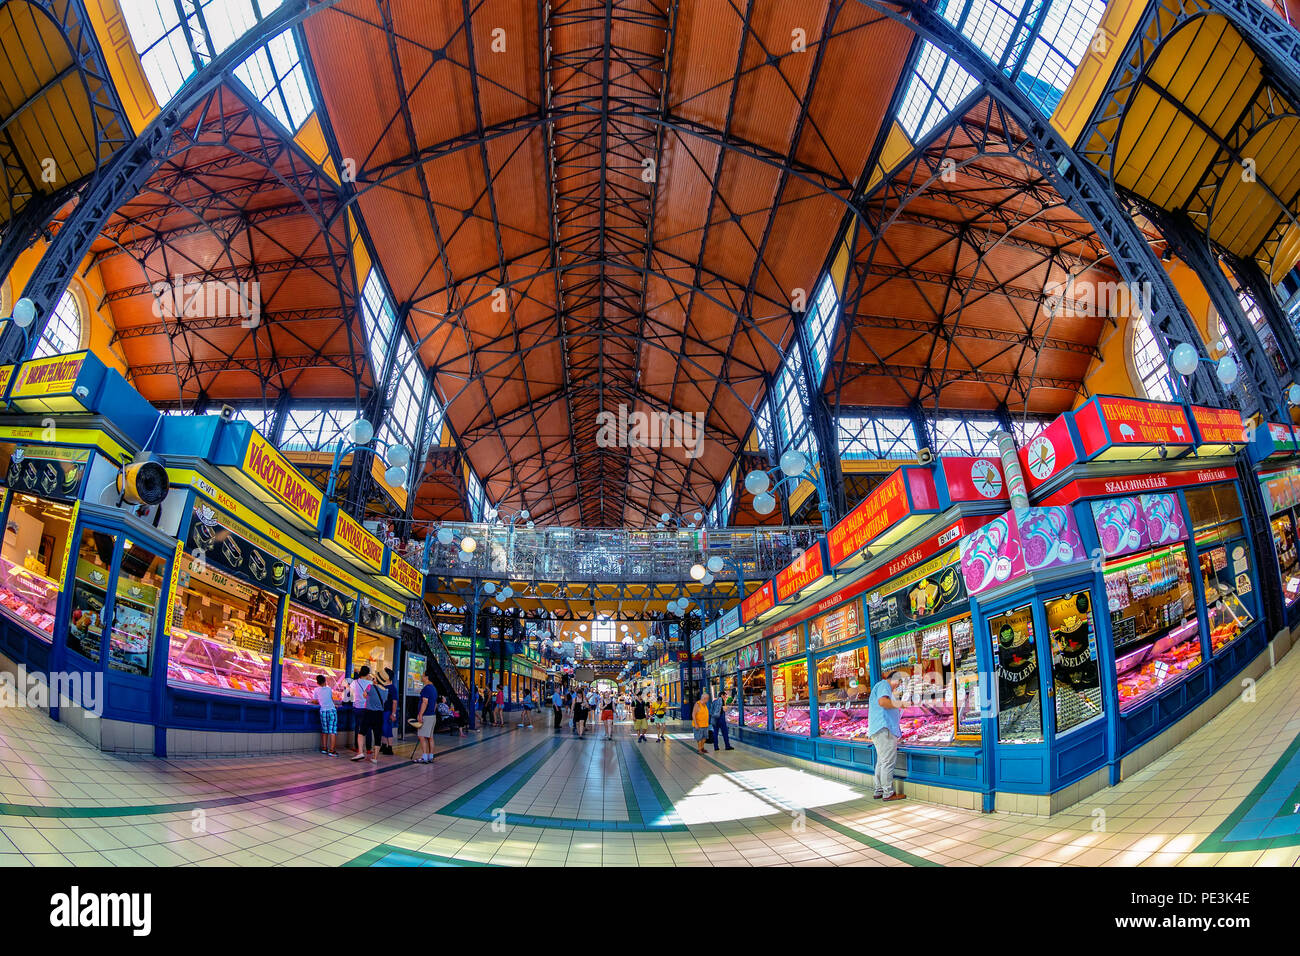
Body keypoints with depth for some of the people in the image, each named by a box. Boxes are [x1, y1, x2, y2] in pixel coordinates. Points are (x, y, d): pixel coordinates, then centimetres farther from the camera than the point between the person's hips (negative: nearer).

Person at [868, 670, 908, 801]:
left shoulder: (881, 686, 28)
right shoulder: (884, 685, -5)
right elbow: (882, 701, -23)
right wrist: (899, 704, -11)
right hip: (884, 729, -11)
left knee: (881, 761, 13)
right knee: (888, 761, -9)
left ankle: (879, 791, 16)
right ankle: (888, 793, -8)